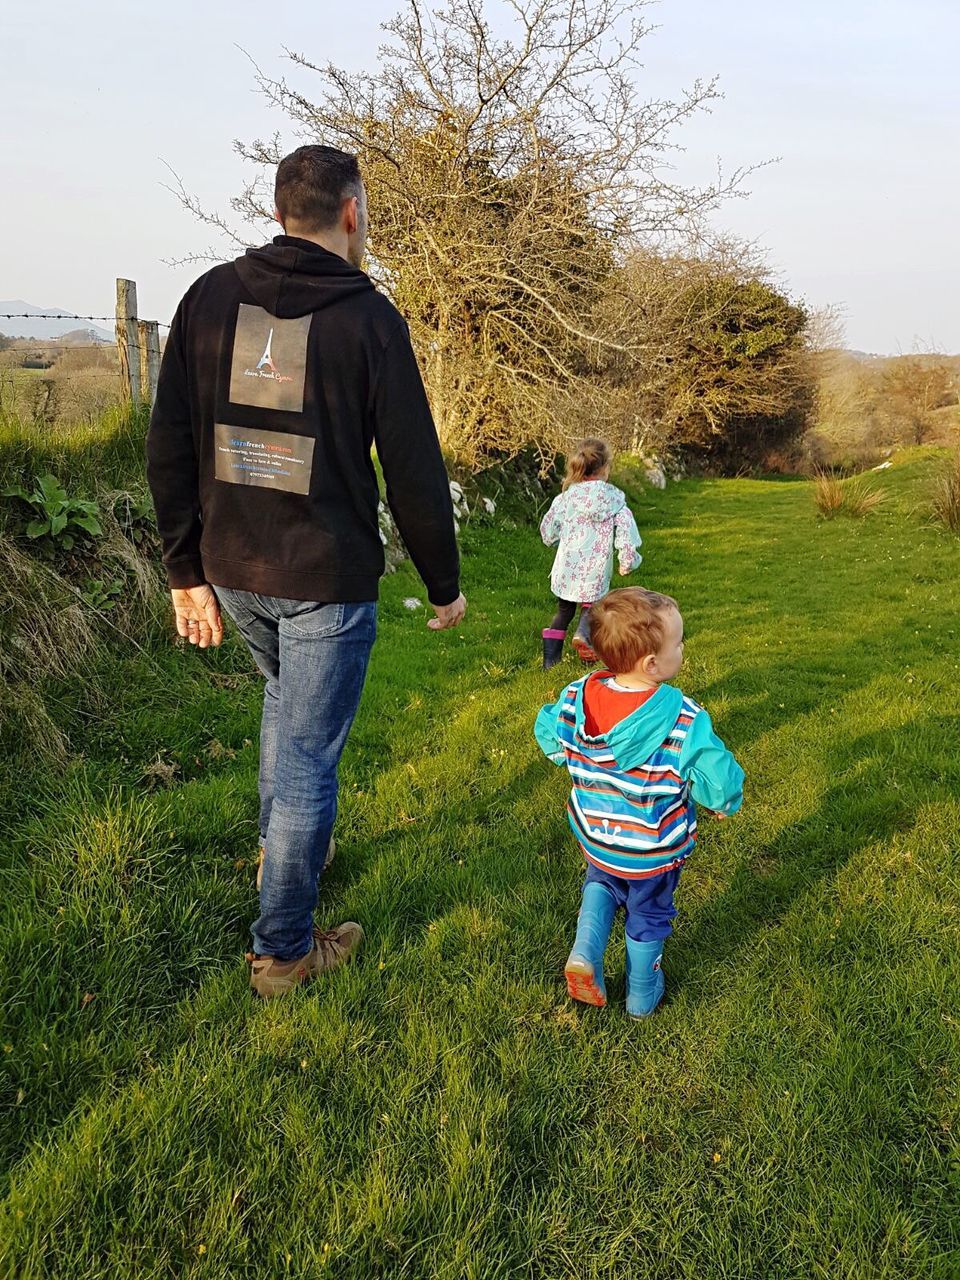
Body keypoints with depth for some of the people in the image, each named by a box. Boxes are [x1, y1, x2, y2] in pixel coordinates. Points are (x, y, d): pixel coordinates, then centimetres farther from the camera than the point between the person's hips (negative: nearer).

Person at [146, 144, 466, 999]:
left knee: (287, 695, 32)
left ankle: (278, 844, 46)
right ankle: (284, 950, 20)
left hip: (231, 569, 5)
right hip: (328, 581, -5)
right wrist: (445, 584, 2)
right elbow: (413, 470, -10)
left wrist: (187, 569, 9)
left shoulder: (210, 298, 3)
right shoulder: (368, 317, -10)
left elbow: (170, 449, 3)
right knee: (309, 756, 6)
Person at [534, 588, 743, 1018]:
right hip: (654, 852, -3)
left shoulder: (576, 697, -18)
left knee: (601, 883, 35)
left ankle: (585, 954, 16)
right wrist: (721, 800, -4)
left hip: (594, 838, 3)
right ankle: (642, 996, 44)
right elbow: (719, 782, -27)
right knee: (648, 916, 24)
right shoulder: (684, 719, -31)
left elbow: (549, 738, 0)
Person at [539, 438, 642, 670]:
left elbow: (547, 530, 9)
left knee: (563, 611, 19)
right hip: (595, 571, -2)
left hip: (566, 570, 2)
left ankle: (550, 659, 15)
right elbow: (625, 530, -8)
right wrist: (628, 561, 5)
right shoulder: (613, 500, -5)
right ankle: (584, 634, -15)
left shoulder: (566, 497, 1)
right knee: (591, 606, 19)